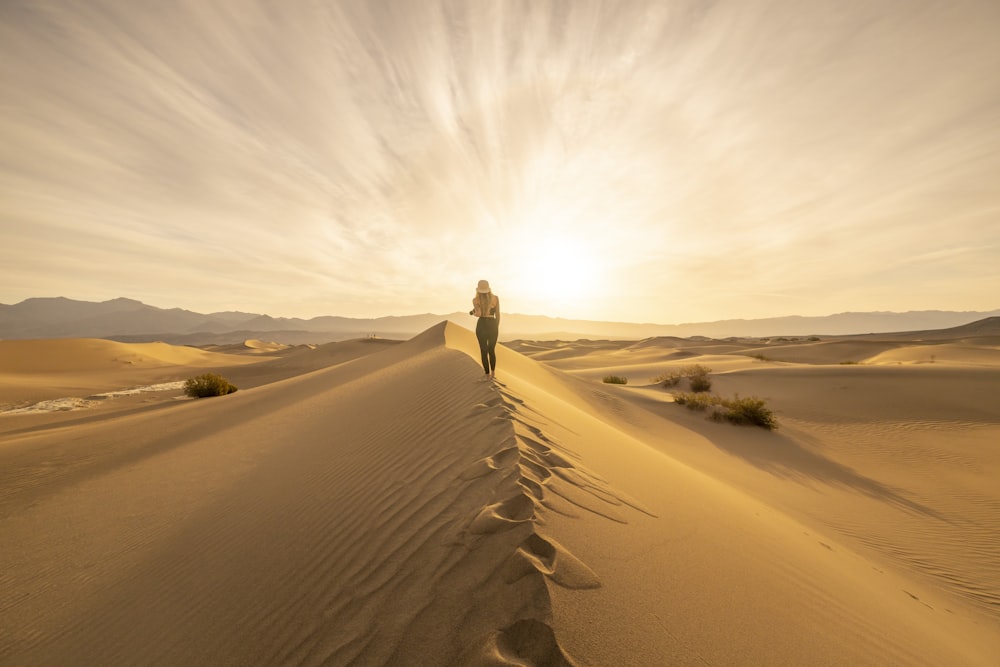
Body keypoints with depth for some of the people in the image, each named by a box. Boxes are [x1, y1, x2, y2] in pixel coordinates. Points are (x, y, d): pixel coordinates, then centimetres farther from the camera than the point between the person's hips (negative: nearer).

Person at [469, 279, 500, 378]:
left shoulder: (476, 300, -6)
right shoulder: (495, 298, -1)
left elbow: (478, 314, -20)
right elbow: (497, 315, 2)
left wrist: (473, 312, 4)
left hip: (481, 326, -1)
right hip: (492, 326, 1)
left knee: (484, 351, 11)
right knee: (492, 350, 20)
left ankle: (488, 374, 16)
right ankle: (493, 372, 27)